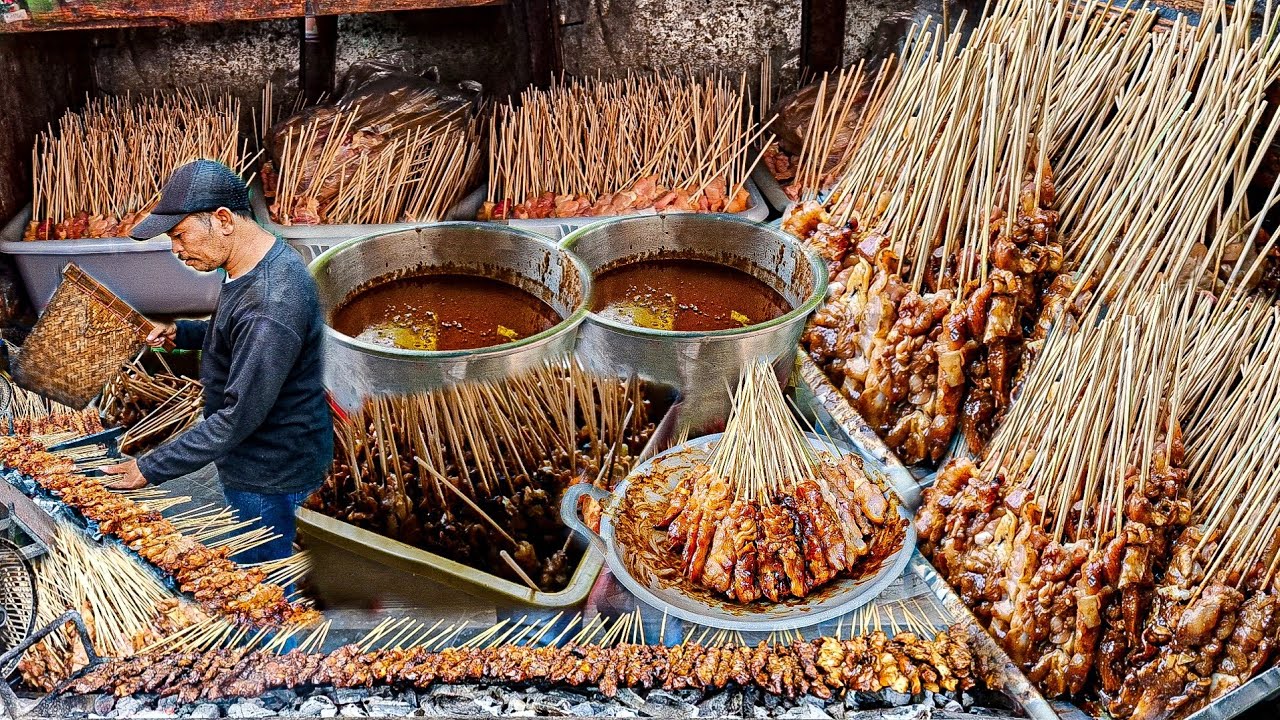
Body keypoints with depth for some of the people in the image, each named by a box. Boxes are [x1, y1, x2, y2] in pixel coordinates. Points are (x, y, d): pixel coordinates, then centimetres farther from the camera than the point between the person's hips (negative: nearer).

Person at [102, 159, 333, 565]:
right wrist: (182, 333, 3)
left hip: (271, 471, -10)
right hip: (256, 455, 10)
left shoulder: (269, 306, -34)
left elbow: (239, 417, -30)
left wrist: (151, 469, -23)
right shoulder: (256, 263, -1)